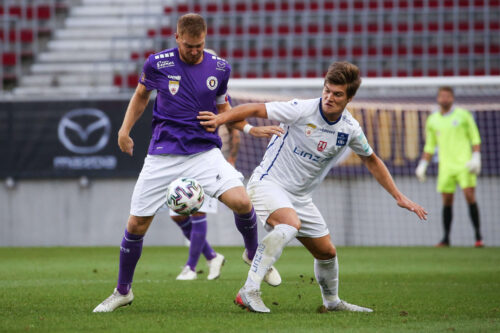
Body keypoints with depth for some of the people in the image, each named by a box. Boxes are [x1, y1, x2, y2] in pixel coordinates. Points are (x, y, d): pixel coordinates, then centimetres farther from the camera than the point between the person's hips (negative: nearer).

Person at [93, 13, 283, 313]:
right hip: (163, 154, 0)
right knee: (136, 224, -1)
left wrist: (252, 128, 5)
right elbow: (142, 94, 16)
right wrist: (125, 129, 7)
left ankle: (254, 253, 8)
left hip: (205, 151, 0)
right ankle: (123, 291, 20)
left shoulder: (220, 68, 1)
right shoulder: (157, 64, -4)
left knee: (241, 201, -23)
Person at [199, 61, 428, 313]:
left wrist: (398, 196, 13)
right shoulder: (302, 110, -19)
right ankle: (249, 291, -37)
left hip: (300, 196, 6)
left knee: (327, 252, 12)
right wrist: (221, 118, -31)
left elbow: (371, 160, 15)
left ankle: (332, 301, 43)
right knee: (290, 224, -36)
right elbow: (254, 110, -16)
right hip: (267, 183, -6)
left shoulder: (350, 129, -2)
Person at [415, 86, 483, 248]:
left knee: (470, 196, -12)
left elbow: (475, 138, 4)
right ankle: (446, 238, 7)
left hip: (464, 164, -3)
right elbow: (430, 146, 18)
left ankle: (478, 236, -9)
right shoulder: (432, 120, 11)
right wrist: (422, 165, 11)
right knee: (447, 201, 0)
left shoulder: (462, 115, 3)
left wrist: (476, 158, -8)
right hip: (446, 166, 3)